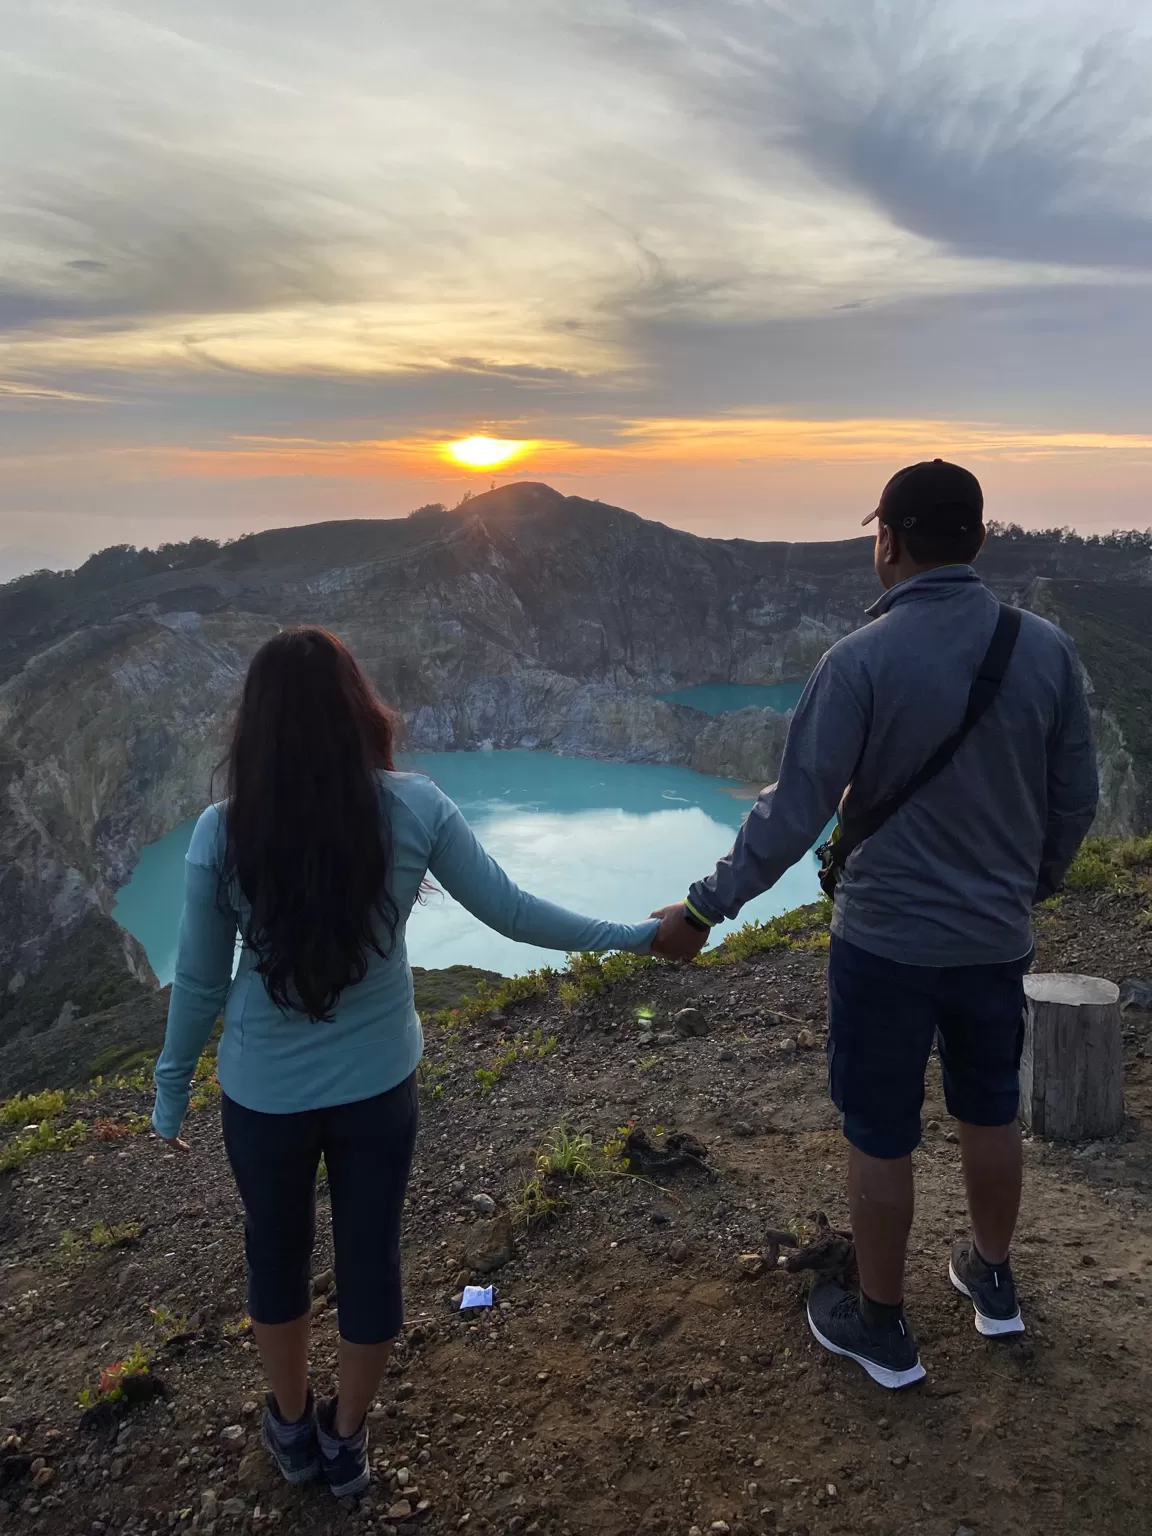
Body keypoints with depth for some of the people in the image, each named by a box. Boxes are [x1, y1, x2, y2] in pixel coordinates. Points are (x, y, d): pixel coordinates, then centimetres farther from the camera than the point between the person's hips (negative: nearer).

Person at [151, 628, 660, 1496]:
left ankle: (294, 1428, 47)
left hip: (264, 1096, 0)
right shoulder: (414, 808, -17)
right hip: (378, 1085, 1)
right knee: (371, 1257, 21)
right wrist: (629, 935, 6)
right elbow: (509, 911, -9)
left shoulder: (222, 835, -18)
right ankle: (345, 1439, 44)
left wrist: (172, 1089, 10)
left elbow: (200, 984, -7)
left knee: (277, 1255, 25)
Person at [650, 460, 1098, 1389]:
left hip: (887, 939, -4)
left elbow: (797, 809, -19)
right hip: (998, 936, 5)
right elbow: (1076, 798, 3)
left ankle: (883, 1329, 28)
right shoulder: (1047, 648, -4)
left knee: (880, 1135, 11)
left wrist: (706, 908, -11)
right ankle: (993, 1281, 44)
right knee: (991, 1111, 24)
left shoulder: (863, 659, -18)